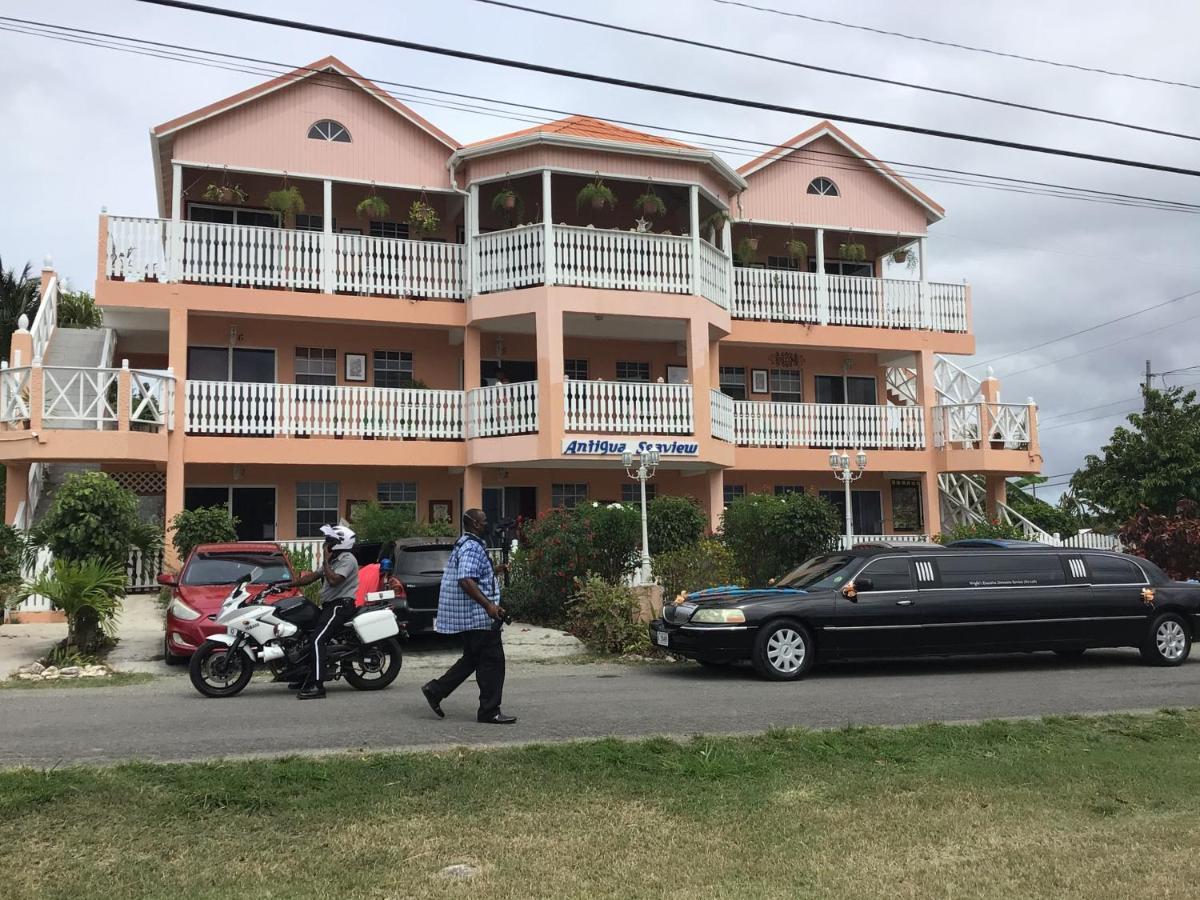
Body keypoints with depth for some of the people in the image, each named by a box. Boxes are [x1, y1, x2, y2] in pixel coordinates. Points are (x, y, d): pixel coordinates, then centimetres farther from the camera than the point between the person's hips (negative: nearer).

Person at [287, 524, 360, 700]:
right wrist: (289, 584, 13)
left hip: (341, 605, -11)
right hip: (330, 605, 11)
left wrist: (325, 561, -15)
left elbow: (333, 580, -26)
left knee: (317, 640, -23)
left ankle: (317, 685, -28)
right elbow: (313, 576, 20)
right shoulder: (334, 560, 20)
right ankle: (306, 677, 21)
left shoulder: (347, 560, -12)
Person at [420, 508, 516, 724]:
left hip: (469, 615, 11)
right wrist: (488, 605, -33)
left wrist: (493, 570, 22)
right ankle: (489, 711, 2)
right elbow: (465, 580, -29)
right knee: (492, 661, -3)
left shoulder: (464, 544, 17)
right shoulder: (472, 547, -17)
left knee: (472, 659, 18)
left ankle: (435, 690, 18)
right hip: (478, 616, -11)